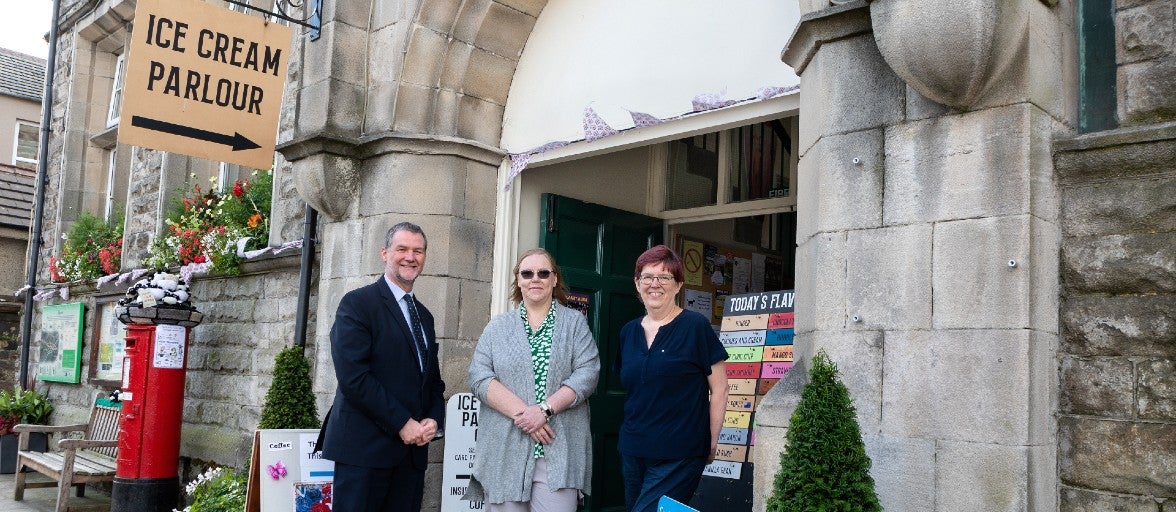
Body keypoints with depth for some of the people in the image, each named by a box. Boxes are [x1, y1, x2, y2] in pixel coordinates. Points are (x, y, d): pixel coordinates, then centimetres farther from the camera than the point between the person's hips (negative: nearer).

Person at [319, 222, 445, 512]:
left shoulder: (424, 316, 18)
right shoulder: (357, 303, -4)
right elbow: (353, 376, -15)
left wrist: (434, 420, 0)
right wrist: (402, 423, -14)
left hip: (413, 448, 6)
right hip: (365, 446, -6)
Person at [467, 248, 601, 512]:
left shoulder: (575, 322, 9)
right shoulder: (498, 327, 11)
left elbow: (587, 374, -2)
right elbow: (479, 377, 0)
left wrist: (545, 409, -14)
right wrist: (523, 413, -13)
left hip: (560, 451, -1)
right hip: (505, 451, 1)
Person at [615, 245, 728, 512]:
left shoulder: (696, 327, -7)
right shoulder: (629, 332, 10)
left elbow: (719, 390, -4)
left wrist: (711, 445, -4)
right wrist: (633, 434, 14)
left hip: (678, 457, -6)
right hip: (633, 453, 6)